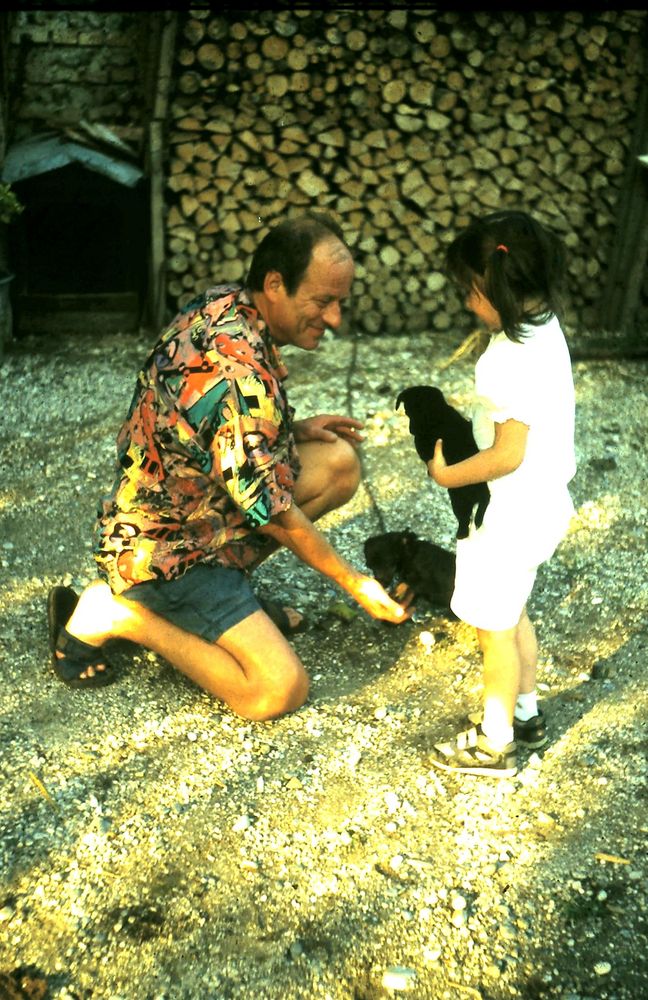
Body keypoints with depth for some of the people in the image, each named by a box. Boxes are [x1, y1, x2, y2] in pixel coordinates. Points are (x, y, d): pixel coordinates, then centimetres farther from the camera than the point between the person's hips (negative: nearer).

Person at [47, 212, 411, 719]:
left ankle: (229, 592, 8)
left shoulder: (221, 305, -3)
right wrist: (355, 583, -9)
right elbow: (274, 514, -22)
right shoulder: (241, 371, -30)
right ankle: (116, 614, -3)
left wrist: (295, 429, 0)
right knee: (280, 690, -17)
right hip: (166, 551, -9)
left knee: (341, 461, 3)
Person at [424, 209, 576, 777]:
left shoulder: (512, 359, -28)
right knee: (513, 614, 24)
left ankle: (495, 744, 24)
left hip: (511, 516, -9)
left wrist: (447, 474, -13)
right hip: (541, 504, 9)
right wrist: (464, 431, 6)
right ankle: (525, 713, 41)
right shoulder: (546, 328, 1)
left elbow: (508, 454, -27)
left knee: (495, 628, 8)